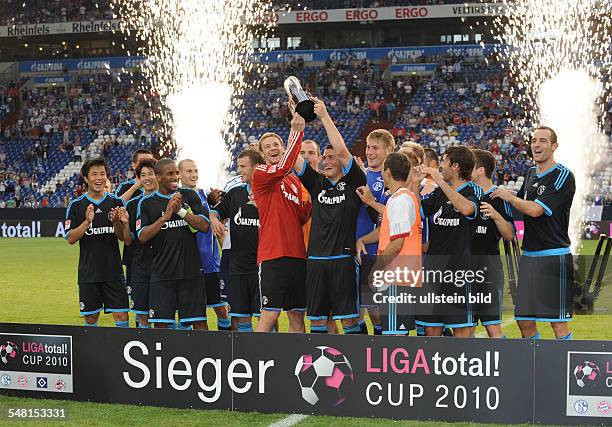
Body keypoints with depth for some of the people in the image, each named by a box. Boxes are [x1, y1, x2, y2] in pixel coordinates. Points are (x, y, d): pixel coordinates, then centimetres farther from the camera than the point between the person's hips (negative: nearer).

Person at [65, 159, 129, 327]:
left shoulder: (116, 202, 5)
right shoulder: (76, 205, 1)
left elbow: (123, 237, 3)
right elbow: (70, 238, -5)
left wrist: (116, 222, -16)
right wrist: (87, 222, -20)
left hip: (113, 270, 1)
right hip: (88, 272, 0)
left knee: (121, 316, -4)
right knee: (91, 318, 6)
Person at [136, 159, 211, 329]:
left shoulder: (190, 195, 8)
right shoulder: (147, 203, 5)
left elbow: (204, 225, -1)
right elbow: (142, 237, -6)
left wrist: (181, 210, -11)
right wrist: (166, 216, -13)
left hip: (191, 270, 1)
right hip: (162, 273, -1)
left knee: (199, 322, 1)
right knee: (161, 324, 0)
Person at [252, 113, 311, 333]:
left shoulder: (295, 180, 19)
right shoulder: (260, 174, -2)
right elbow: (283, 166, -23)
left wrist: (311, 206, 1)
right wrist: (297, 130, -24)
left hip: (297, 254, 7)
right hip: (272, 255, -7)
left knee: (297, 316, 9)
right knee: (269, 315, -10)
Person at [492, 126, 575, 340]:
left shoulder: (563, 176, -9)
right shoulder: (530, 174, 15)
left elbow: (535, 210, -18)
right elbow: (516, 206, 32)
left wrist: (509, 196, -4)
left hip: (554, 256, -8)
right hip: (528, 256, 8)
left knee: (558, 323, -5)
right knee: (524, 321, 9)